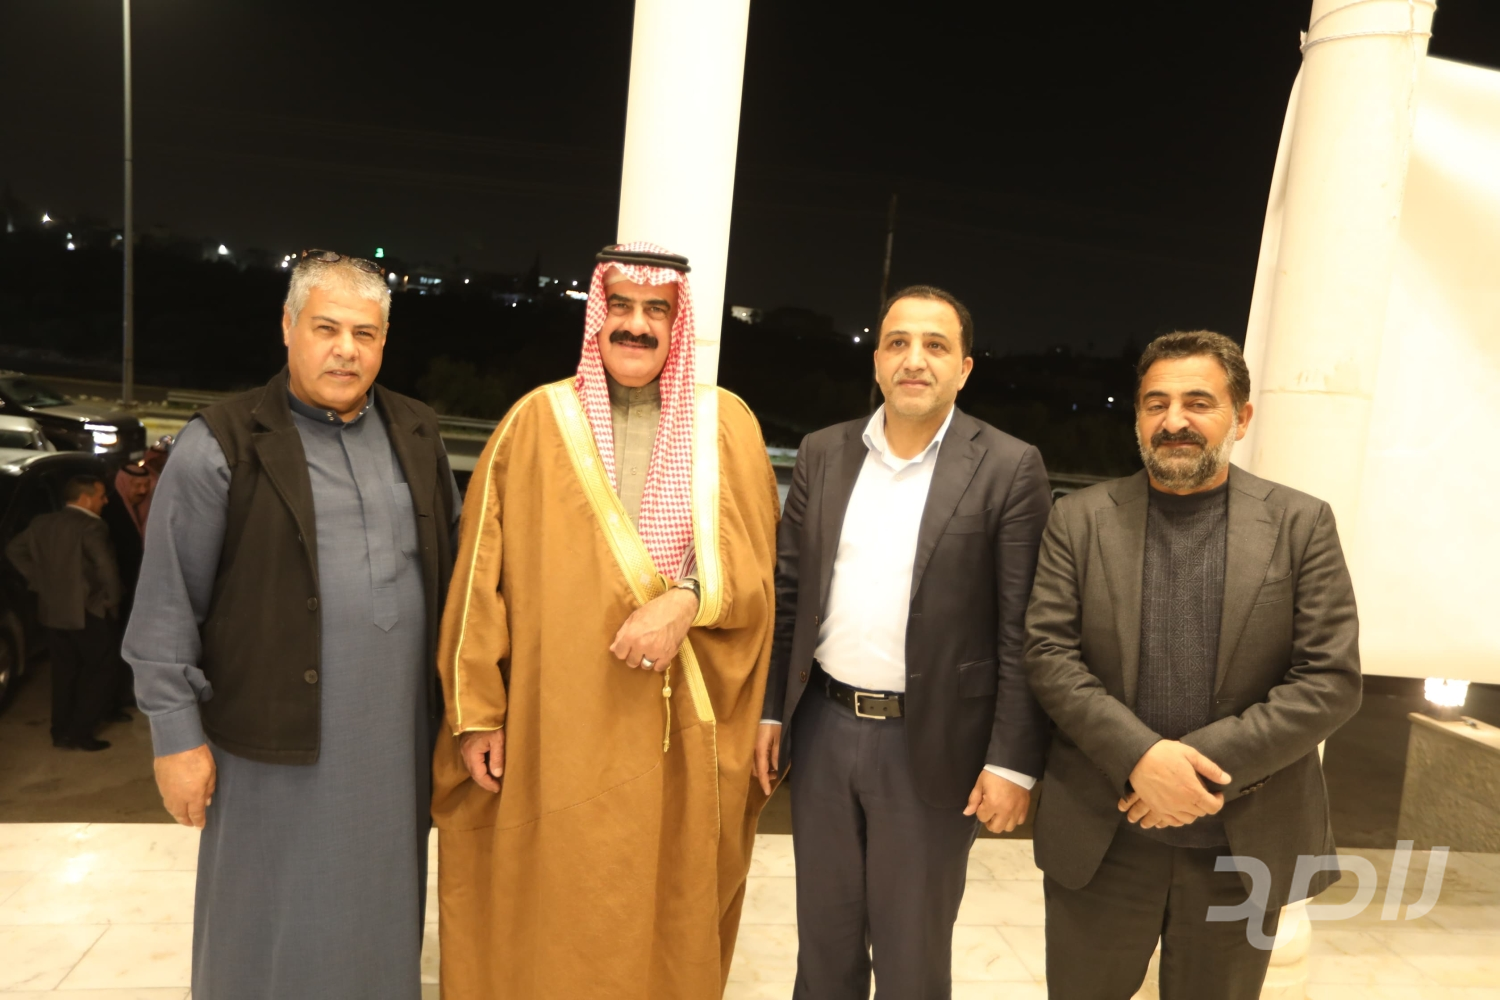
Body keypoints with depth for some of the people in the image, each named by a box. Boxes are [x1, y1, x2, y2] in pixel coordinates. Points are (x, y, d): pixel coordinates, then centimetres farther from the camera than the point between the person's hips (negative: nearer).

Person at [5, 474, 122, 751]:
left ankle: (60, 731, 23)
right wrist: (112, 600, -11)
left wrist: (38, 580, 15)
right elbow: (107, 567, -26)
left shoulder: (41, 522, 6)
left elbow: (14, 549, 17)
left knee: (64, 672, 18)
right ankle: (80, 732, 3)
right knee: (100, 670, 5)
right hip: (86, 613, -8)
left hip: (51, 611, 8)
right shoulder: (90, 526, -19)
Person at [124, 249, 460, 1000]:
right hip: (279, 740, -3)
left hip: (397, 735, 4)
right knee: (276, 932, 12)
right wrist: (177, 734, -6)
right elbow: (168, 605, -5)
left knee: (381, 915, 17)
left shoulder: (416, 435, 7)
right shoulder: (221, 445, -7)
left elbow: (453, 564, 13)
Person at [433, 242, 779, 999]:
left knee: (666, 916, 14)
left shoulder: (726, 424, 4)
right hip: (553, 725, 0)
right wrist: (476, 710, -2)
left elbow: (752, 561, -1)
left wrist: (685, 602, -20)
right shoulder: (538, 419, 1)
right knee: (544, 918, 11)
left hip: (678, 733, 1)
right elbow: (484, 573, 0)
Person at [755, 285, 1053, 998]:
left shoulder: (1008, 469, -8)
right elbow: (787, 592, 7)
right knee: (823, 938, 20)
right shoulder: (823, 454, 4)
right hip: (822, 728, 4)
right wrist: (768, 708, 5)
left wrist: (1012, 762, -11)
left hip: (930, 744, -3)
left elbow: (1023, 632, -9)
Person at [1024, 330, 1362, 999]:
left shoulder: (1303, 524, -1)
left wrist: (1210, 762, -17)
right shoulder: (1080, 520, -1)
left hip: (1244, 845, 0)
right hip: (1100, 837, 0)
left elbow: (1331, 680, -6)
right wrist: (1139, 756, -19)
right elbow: (1048, 654, -6)